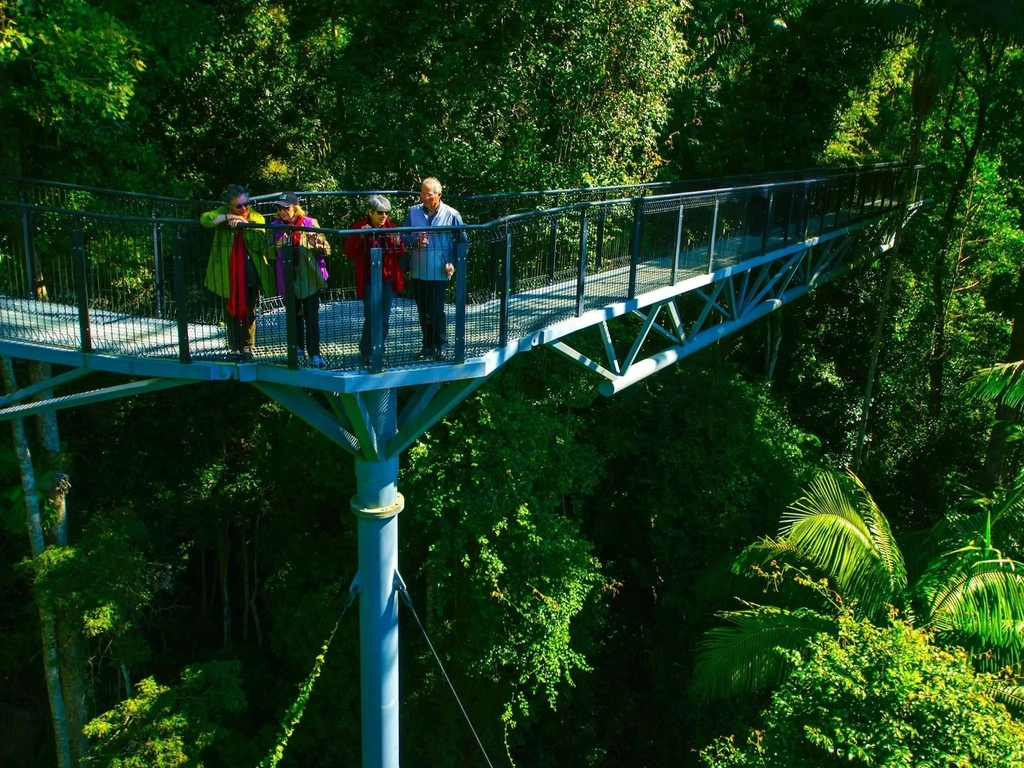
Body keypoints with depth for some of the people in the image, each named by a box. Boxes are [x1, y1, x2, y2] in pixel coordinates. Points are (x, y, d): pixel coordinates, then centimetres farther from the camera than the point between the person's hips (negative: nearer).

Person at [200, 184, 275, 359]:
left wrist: (245, 225, -22)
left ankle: (248, 346, 17)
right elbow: (204, 219, -18)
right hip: (228, 273, 1)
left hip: (250, 273, 0)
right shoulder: (223, 213, 0)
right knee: (231, 310, 10)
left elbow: (261, 244, -12)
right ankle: (235, 347, 22)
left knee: (249, 311, 5)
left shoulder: (256, 218, 0)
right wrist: (230, 217, -24)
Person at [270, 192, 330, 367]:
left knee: (311, 317, -5)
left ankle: (314, 353, 1)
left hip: (309, 278, -3)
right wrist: (278, 245, -13)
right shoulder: (276, 226, 2)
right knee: (294, 316, 13)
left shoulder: (310, 223, -5)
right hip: (288, 279, 3)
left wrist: (316, 241, -25)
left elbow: (326, 250, -5)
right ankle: (298, 349, 27)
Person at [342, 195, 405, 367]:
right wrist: (360, 237, -21)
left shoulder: (391, 227, 6)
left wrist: (397, 241, -12)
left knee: (383, 319, 6)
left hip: (388, 280, 3)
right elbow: (349, 253, -8)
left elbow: (400, 254, 8)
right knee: (371, 318, -5)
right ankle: (366, 355, 10)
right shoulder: (360, 227, -4)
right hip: (368, 281, -3)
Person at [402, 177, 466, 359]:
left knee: (436, 311, 0)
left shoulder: (452, 215, -6)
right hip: (418, 271, 3)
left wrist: (453, 263, -5)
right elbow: (403, 236, 6)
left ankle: (441, 346, 15)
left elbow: (462, 241, 2)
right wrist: (416, 241, -15)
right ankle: (428, 345, 23)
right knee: (423, 311, 11)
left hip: (438, 272, -3)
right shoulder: (413, 212, 1)